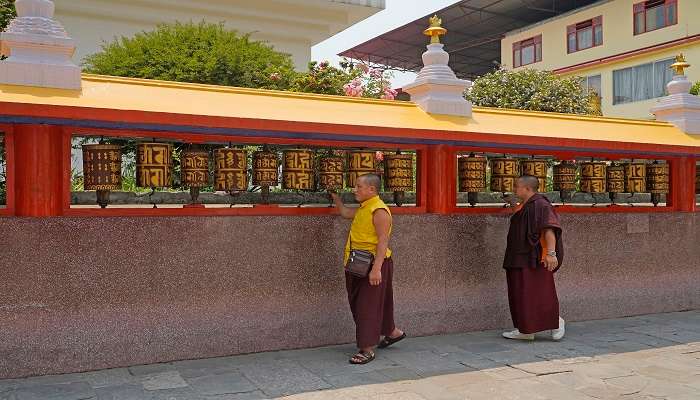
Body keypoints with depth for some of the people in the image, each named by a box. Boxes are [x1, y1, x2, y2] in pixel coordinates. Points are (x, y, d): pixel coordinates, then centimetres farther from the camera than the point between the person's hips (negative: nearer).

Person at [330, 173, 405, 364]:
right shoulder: (363, 209, 12)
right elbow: (345, 213, 32)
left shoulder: (379, 210, -18)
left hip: (373, 265, -10)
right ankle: (393, 332, 36)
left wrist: (376, 268, -29)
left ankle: (367, 350, 3)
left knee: (368, 305, -5)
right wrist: (335, 197, 26)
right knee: (358, 303, 19)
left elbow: (383, 241, -24)